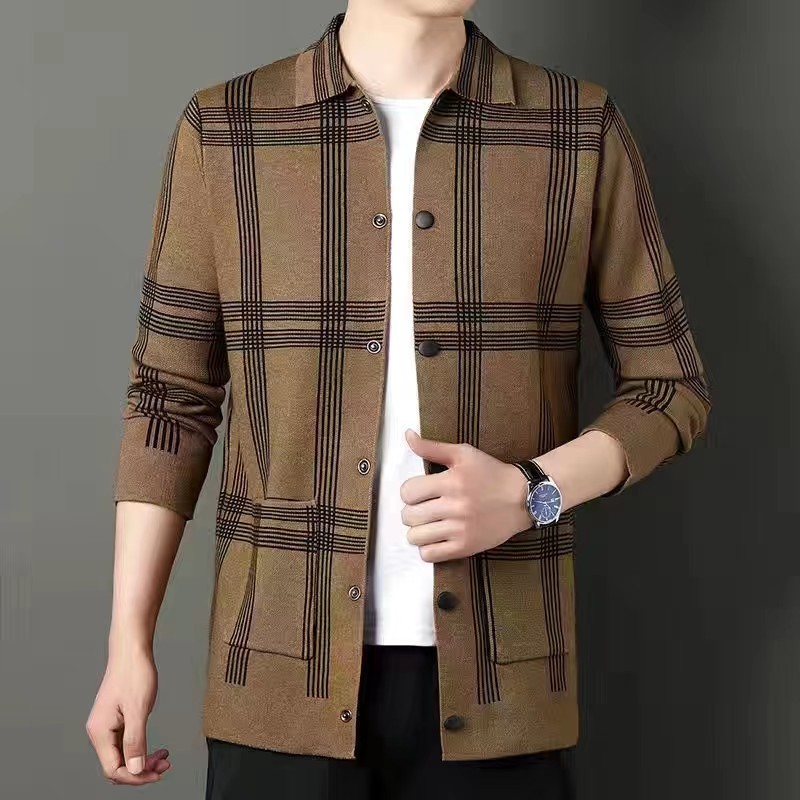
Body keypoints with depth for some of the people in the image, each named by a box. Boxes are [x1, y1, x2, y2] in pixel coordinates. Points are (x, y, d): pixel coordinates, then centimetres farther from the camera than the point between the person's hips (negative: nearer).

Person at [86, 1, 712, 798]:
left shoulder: (581, 131, -1)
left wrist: (530, 494, -13)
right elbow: (171, 398, 4)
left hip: (495, 677, 1)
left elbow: (671, 388, 4)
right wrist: (128, 642, 0)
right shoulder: (223, 131, 0)